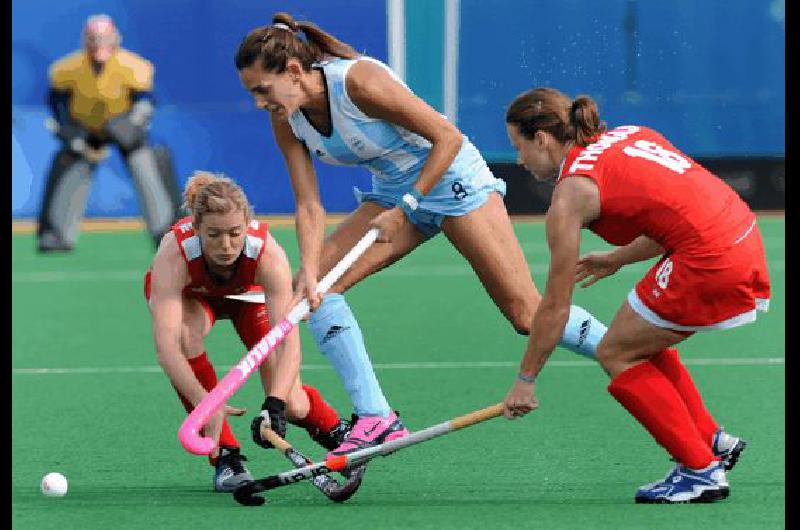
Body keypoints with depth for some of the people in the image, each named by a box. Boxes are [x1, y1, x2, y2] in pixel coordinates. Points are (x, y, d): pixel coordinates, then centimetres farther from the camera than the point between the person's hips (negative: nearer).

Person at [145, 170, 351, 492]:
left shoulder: (268, 254, -40)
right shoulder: (174, 254, -42)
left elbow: (288, 338, -47)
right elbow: (166, 345, -51)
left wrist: (274, 405, -62)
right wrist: (204, 403, -64)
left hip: (252, 294, 1)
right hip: (190, 296, -1)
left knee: (292, 406, -11)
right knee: (186, 335, -37)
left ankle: (337, 433, 28)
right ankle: (224, 455, -22)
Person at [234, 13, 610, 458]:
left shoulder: (358, 81, -29)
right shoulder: (287, 121, -8)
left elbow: (447, 137, -24)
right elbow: (309, 204, -9)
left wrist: (405, 209, -24)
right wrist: (309, 273, -23)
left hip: (452, 177, -7)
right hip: (393, 190, 7)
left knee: (527, 313, -12)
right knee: (314, 285, -8)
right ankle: (376, 420, -9)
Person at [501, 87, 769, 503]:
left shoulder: (571, 193, -3)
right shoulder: (628, 135, 17)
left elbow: (555, 306, 2)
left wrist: (525, 380, 12)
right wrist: (618, 258, 32)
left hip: (711, 263, -9)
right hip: (744, 237, 9)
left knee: (616, 354, 7)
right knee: (639, 341, 23)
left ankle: (701, 470, 5)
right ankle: (712, 441, 26)